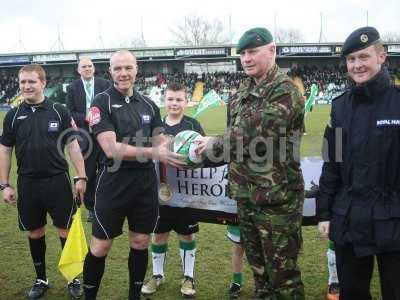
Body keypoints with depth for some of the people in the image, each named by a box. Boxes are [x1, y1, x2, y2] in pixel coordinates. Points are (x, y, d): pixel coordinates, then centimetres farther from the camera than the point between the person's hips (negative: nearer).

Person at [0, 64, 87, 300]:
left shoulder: (59, 111, -3)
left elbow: (73, 145, 0)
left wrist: (81, 177, -4)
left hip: (58, 181, -2)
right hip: (27, 184, 2)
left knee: (65, 230, 5)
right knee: (35, 232, 13)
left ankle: (74, 279, 21)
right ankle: (41, 280, 30)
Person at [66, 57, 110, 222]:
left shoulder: (105, 84, 3)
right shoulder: (72, 88, 2)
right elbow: (70, 113, -1)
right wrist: (86, 118, -16)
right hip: (85, 136, 0)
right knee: (88, 173, 7)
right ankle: (91, 207, 20)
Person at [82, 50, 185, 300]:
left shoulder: (148, 105, 9)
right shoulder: (102, 102, -7)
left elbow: (160, 142, 14)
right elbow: (111, 148, -18)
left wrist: (179, 151, -8)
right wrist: (155, 152, -24)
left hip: (146, 182, 5)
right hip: (114, 183, -4)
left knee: (141, 243, 13)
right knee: (100, 247, 3)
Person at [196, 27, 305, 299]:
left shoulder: (284, 91, -15)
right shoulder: (245, 89, 11)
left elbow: (252, 134, -24)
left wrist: (214, 145, -12)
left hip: (277, 198, -8)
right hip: (246, 195, 8)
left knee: (283, 275, 4)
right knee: (258, 267, 21)